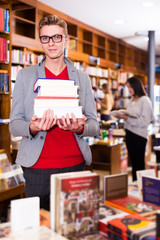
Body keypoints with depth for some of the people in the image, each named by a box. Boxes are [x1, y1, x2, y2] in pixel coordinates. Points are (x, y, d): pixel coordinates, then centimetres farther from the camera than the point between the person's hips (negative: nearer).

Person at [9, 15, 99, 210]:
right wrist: (33, 127, -20)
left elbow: (94, 125, 7)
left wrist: (80, 128, -16)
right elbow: (14, 125, 2)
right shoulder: (25, 75, 5)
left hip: (75, 165, 2)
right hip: (37, 167, -1)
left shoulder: (82, 78, 9)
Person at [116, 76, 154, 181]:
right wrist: (123, 115, 0)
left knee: (139, 163, 2)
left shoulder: (145, 100, -11)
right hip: (130, 133, 7)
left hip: (139, 135, -7)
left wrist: (128, 118, -20)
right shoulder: (132, 100, 10)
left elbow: (145, 121, -16)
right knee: (133, 161, 15)